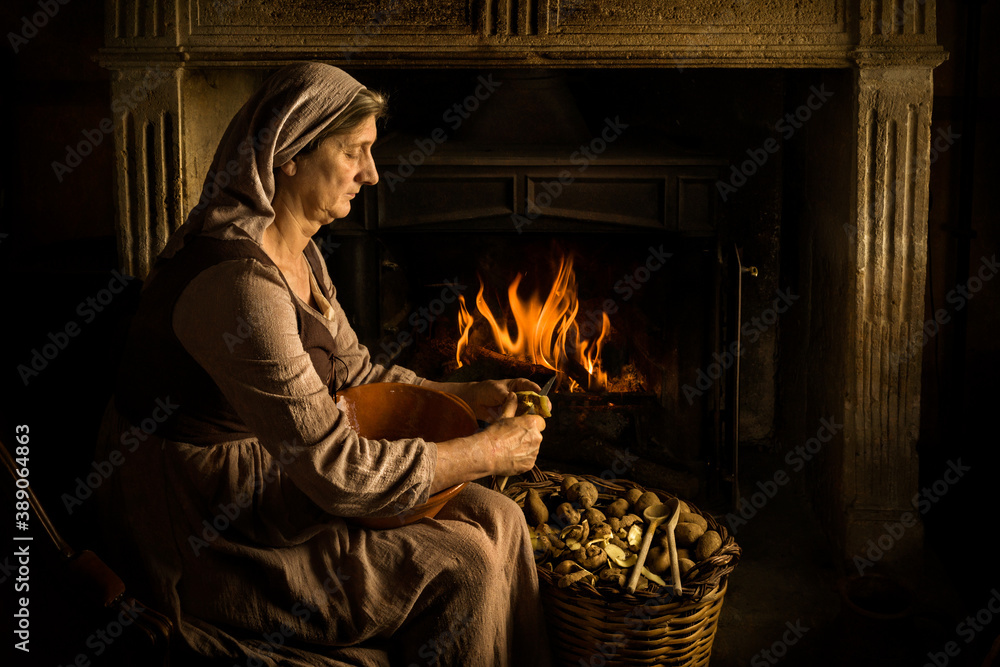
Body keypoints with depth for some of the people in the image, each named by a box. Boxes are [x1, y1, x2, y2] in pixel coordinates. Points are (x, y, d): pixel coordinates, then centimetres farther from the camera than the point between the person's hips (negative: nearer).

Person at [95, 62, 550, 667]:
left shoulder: (301, 257, 4)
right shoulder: (239, 282, -29)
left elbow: (353, 372, 16)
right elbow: (335, 471, -29)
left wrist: (470, 395, 3)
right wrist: (488, 453, -18)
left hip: (277, 479, 9)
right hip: (207, 542, -9)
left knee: (496, 518, 0)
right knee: (460, 568, -14)